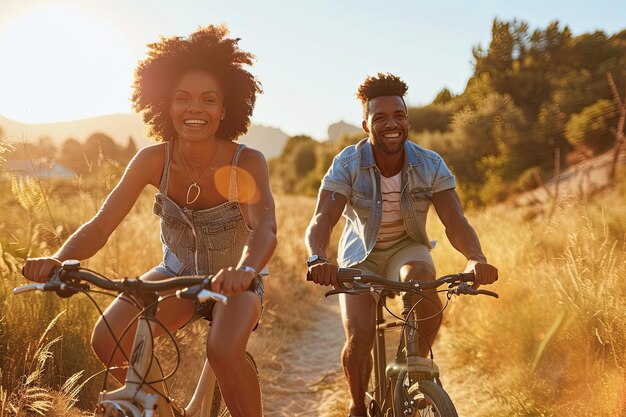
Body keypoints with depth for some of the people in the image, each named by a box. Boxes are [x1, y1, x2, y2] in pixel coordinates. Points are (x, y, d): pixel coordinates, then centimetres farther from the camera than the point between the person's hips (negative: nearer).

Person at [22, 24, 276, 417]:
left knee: (224, 352, -33)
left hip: (235, 281, -3)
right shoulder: (154, 160, -17)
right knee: (107, 341, -19)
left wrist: (245, 269, -63)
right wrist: (58, 259, -39)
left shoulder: (246, 162, -25)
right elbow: (101, 225, -18)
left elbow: (265, 228, -40)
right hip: (178, 273, 3)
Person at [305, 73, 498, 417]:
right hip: (360, 254, 0)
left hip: (407, 248, 1)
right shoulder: (347, 164, -20)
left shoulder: (430, 165, -15)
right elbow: (322, 220, -30)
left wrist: (475, 258, -46)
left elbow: (454, 220, -25)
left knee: (420, 278, -36)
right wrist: (317, 259, -52)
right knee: (358, 339, -19)